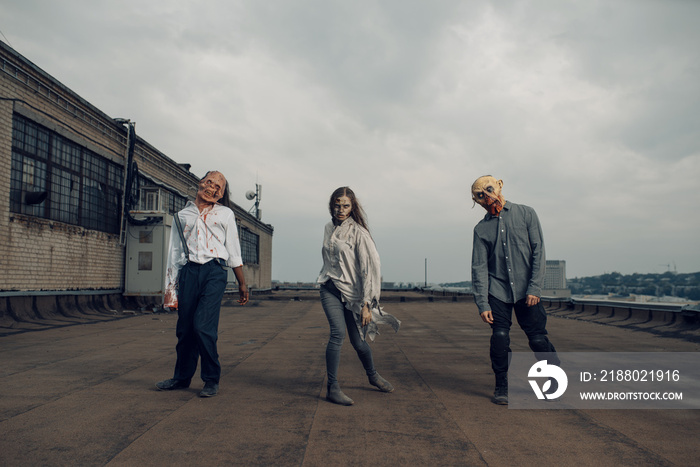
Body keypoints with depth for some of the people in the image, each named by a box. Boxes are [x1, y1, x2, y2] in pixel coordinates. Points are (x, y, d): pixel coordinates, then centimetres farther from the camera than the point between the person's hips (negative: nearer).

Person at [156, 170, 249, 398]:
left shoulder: (225, 214, 13)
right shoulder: (183, 215, 17)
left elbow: (233, 251, 12)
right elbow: (174, 252, 17)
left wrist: (242, 284, 11)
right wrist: (170, 287, 12)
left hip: (214, 271, -3)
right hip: (188, 271, 3)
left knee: (203, 325, -13)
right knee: (184, 327, 6)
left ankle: (212, 379, 3)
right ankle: (182, 377, 25)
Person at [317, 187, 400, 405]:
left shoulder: (358, 233, -10)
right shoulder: (329, 228, 8)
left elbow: (368, 269, -13)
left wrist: (366, 304, -16)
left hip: (352, 292, -3)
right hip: (331, 290, 3)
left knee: (359, 342, 4)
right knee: (338, 333, -18)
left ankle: (373, 376, 33)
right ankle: (332, 388, -11)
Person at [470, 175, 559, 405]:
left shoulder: (526, 214, 4)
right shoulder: (481, 228, 6)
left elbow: (538, 252, 0)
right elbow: (479, 267, 3)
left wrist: (535, 288, -9)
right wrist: (482, 304, -4)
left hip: (526, 291, -1)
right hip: (497, 291, 1)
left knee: (538, 339, -2)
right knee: (500, 337, -8)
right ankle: (501, 386, 10)